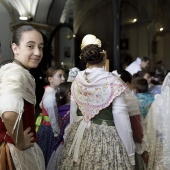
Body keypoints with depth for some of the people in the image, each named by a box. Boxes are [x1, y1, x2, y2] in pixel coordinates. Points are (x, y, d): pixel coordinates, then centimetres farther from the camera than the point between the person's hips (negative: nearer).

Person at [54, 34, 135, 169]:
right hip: (106, 137, -5)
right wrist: (130, 152, -7)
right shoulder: (113, 81, -14)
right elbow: (120, 116, -15)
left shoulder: (77, 81, 0)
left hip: (78, 136, 5)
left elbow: (73, 113, 9)